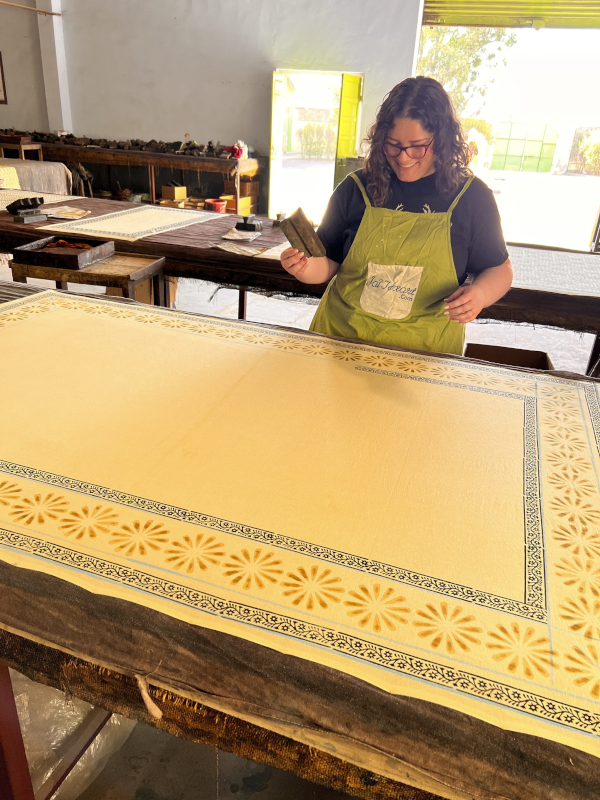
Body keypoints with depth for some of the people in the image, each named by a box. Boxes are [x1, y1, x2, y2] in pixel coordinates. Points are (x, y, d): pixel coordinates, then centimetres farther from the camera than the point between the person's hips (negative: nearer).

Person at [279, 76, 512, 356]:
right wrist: (306, 267, -15)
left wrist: (479, 293, -12)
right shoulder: (355, 189, 2)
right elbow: (329, 263, 7)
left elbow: (499, 269, 9)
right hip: (343, 335, 2)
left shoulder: (472, 196, 0)